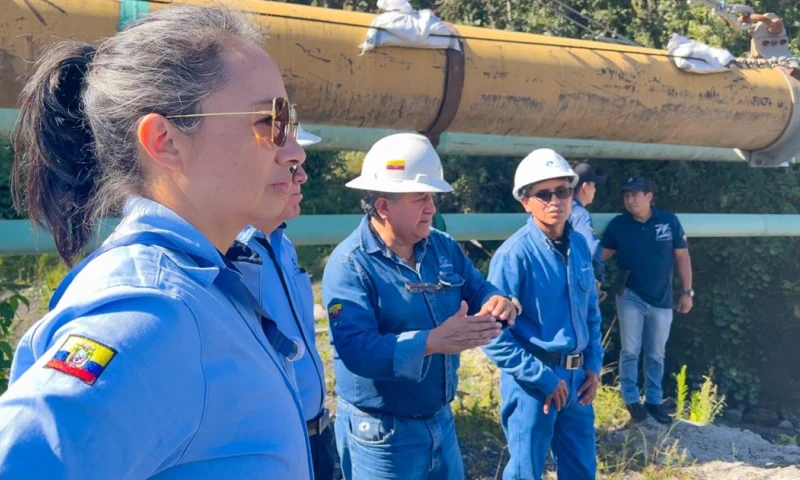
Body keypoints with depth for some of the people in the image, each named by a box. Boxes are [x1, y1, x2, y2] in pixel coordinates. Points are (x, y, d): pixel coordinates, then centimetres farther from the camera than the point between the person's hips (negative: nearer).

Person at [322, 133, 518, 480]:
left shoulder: (444, 247, 3)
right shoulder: (350, 264, -19)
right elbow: (356, 349, -30)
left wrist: (497, 303, -17)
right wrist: (432, 341, -41)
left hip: (441, 420, 7)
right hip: (381, 431, -6)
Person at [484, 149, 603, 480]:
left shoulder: (580, 245, 4)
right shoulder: (515, 254, -17)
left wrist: (593, 365, 6)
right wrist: (543, 378, -16)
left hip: (576, 378, 6)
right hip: (532, 380, -6)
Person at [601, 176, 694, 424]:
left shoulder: (669, 220, -8)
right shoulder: (618, 224, -9)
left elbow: (682, 256, -2)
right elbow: (602, 254, -3)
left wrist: (687, 291, -2)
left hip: (662, 299, 1)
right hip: (630, 297, -1)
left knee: (656, 354, 13)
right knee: (630, 351, 4)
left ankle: (654, 400, 26)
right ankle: (632, 400, 18)